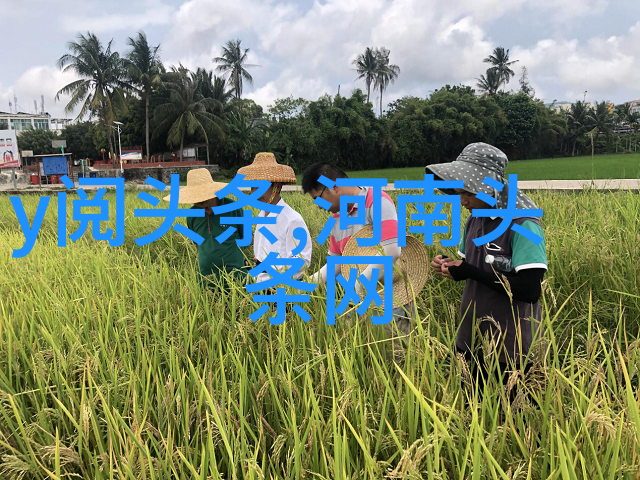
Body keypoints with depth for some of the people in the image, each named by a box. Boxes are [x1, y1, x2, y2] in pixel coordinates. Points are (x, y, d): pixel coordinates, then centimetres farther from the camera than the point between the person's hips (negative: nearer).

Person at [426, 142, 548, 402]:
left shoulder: (523, 224, -20)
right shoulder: (475, 218, 4)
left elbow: (530, 290, -26)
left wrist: (470, 272, -22)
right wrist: (451, 267, -6)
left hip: (509, 348, -7)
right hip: (475, 341, 7)